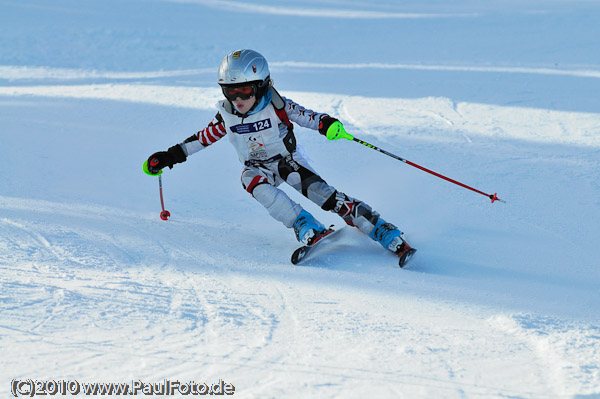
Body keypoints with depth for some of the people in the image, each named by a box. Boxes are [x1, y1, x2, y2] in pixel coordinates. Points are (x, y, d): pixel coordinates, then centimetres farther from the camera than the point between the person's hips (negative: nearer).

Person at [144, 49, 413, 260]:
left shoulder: (277, 106, -19)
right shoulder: (227, 115, -8)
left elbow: (308, 117, -21)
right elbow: (205, 137, 7)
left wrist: (329, 124, -43)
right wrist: (170, 156, 7)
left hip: (289, 160, -2)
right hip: (259, 168, 2)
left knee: (323, 194, -22)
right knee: (254, 183, -34)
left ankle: (389, 236, -19)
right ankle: (307, 229, -34)